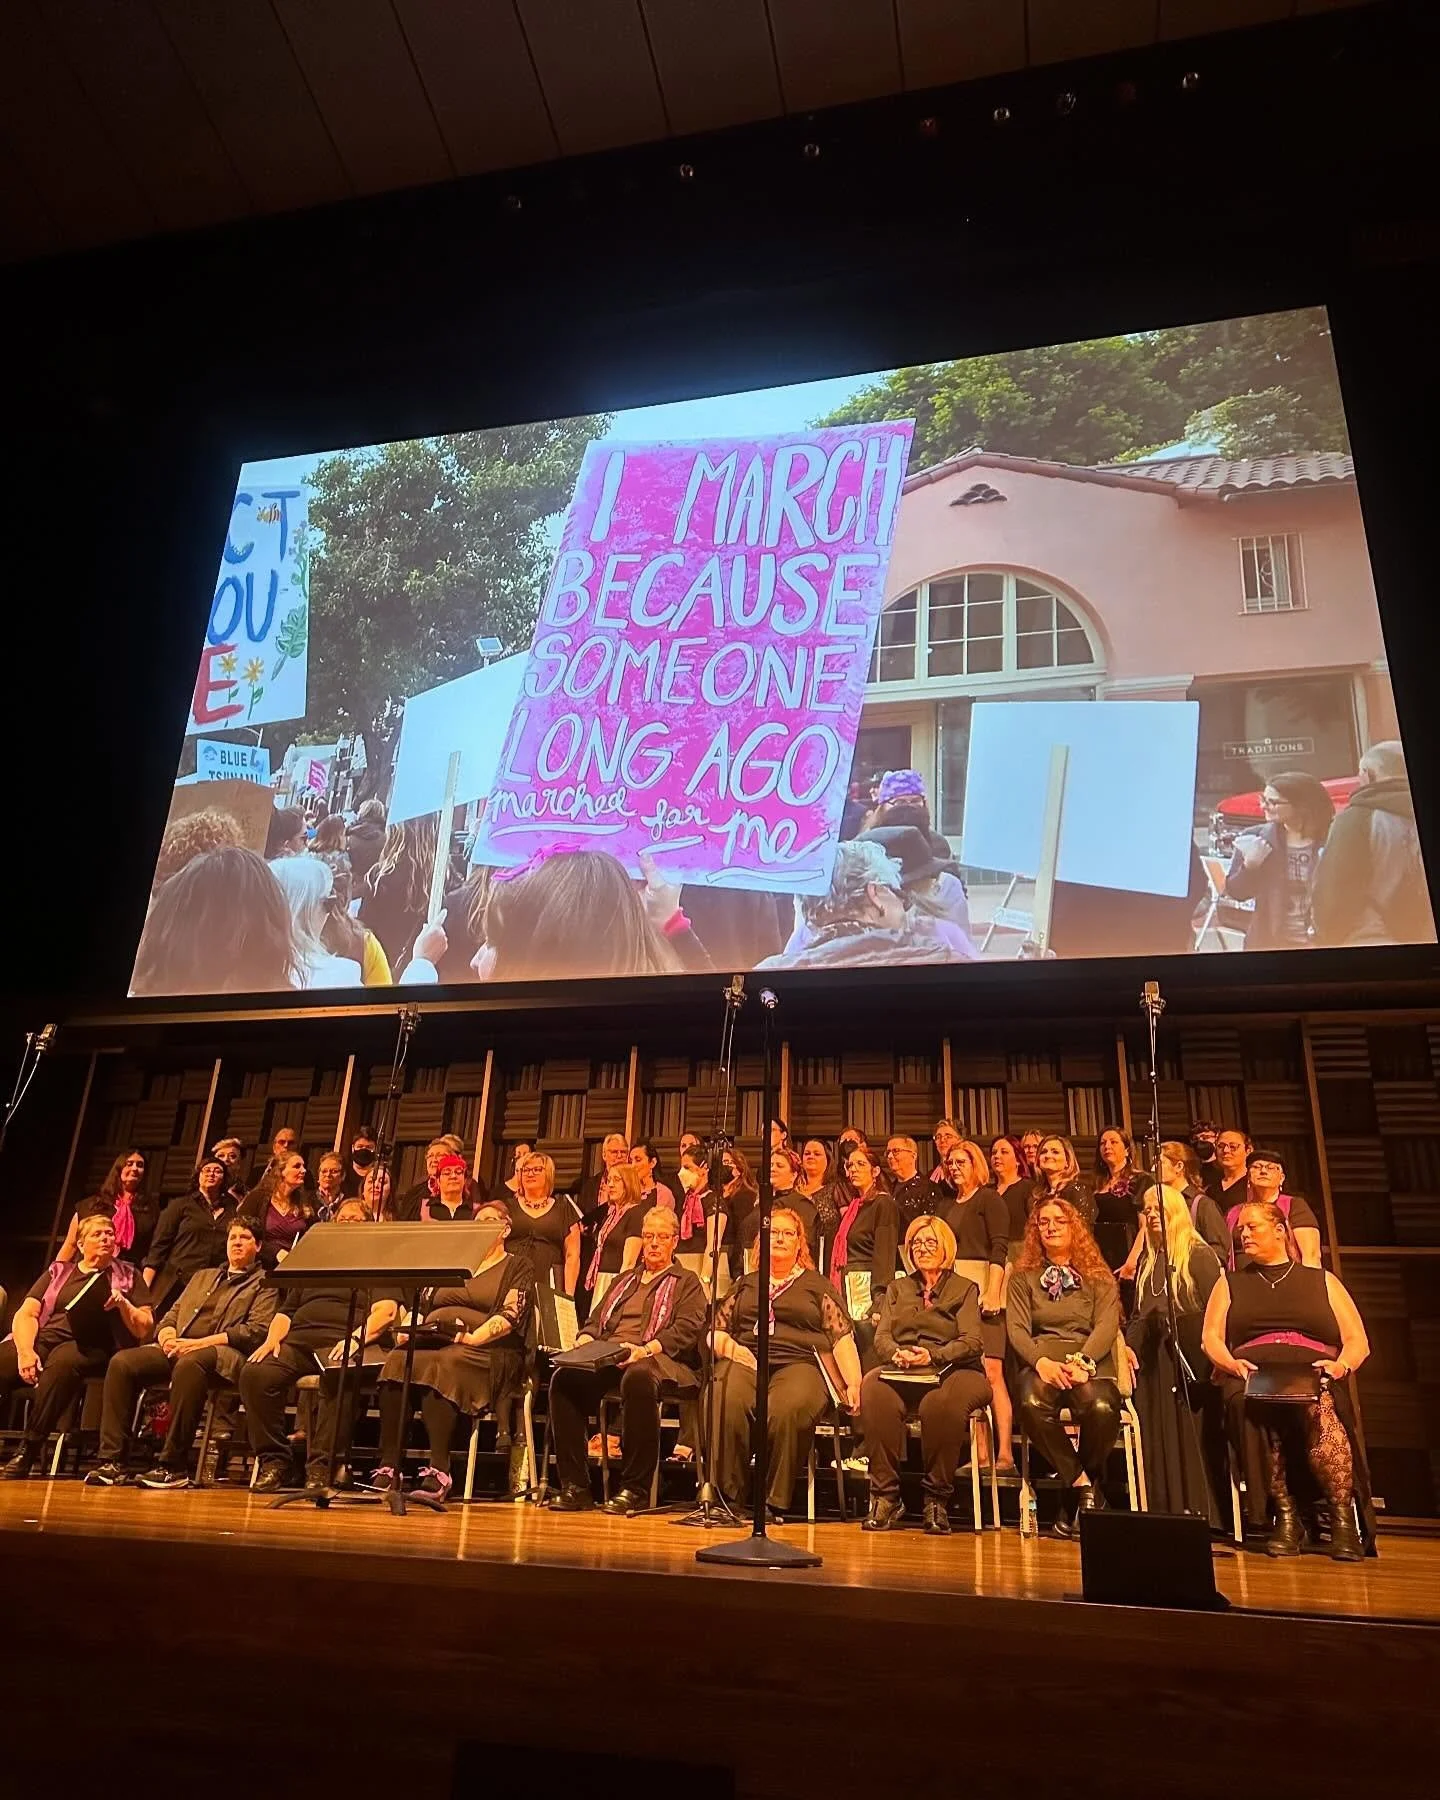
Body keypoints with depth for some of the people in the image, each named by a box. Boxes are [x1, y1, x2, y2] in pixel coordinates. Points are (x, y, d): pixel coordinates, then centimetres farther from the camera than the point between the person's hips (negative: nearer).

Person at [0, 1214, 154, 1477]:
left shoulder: (128, 1276, 17)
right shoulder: (58, 1271, 23)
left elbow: (145, 1329, 10)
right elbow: (26, 1314, 9)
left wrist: (123, 1304, -8)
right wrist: (25, 1351, -10)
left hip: (88, 1346, -2)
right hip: (43, 1337, 2)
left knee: (61, 1363, -37)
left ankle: (28, 1451, -29)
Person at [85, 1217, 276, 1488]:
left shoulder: (265, 1284, 11)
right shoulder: (202, 1276, 32)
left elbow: (256, 1331, -3)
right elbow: (171, 1314, 26)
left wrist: (200, 1343, -13)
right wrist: (168, 1336, 0)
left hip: (224, 1353, -6)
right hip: (178, 1348, 6)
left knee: (188, 1364, -38)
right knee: (122, 1362, -18)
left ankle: (175, 1466, -33)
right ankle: (113, 1460, -18)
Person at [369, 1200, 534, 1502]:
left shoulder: (518, 1268, 12)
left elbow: (510, 1316, -4)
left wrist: (473, 1337, -19)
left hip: (488, 1352, -5)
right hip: (433, 1342, 5)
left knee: (439, 1367, -36)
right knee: (396, 1362, -28)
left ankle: (439, 1472, -40)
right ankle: (388, 1468, -31)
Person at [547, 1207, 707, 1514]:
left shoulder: (688, 1283, 16)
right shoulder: (624, 1280, 33)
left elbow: (687, 1330, -1)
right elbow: (595, 1320, 26)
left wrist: (646, 1349, -19)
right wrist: (585, 1340, 1)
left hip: (658, 1360, -5)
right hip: (605, 1358, 5)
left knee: (637, 1377, -41)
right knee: (564, 1377, -27)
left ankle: (635, 1489, -30)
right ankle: (574, 1485, -21)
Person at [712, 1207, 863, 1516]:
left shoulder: (817, 1284, 19)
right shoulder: (745, 1284, 27)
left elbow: (842, 1337, 9)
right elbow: (716, 1331, 22)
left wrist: (854, 1383, -6)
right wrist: (728, 1346, -1)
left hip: (799, 1363, -2)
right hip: (746, 1360, 2)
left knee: (787, 1408, -37)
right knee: (726, 1401, -34)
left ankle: (775, 1502, -25)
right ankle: (728, 1498, -23)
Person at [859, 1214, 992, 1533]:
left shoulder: (965, 1288, 16)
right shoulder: (897, 1288, 26)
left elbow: (971, 1342, 2)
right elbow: (881, 1336, 13)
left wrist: (933, 1355, -17)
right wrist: (897, 1353, -11)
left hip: (950, 1370, -2)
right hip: (900, 1373, 2)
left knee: (943, 1403, -38)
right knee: (873, 1390, -33)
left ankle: (937, 1500, -23)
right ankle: (886, 1496, -28)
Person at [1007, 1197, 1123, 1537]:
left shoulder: (1099, 1277, 18)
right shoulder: (1023, 1276, 19)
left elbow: (1107, 1325, 2)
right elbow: (1016, 1328, 5)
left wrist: (1082, 1362, -19)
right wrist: (1041, 1361, -17)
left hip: (1089, 1363, 0)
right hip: (1039, 1362, 0)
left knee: (1102, 1407, -36)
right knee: (1031, 1403, -37)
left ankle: (1072, 1500, -11)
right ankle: (1081, 1484, -17)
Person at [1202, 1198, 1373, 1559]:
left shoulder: (1323, 1282, 23)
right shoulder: (1230, 1282, 25)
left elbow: (1358, 1342, 15)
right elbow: (1211, 1338, 13)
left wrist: (1341, 1365, -7)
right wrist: (1231, 1363, -8)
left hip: (1314, 1378, -1)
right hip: (1253, 1379, 1)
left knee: (1319, 1411, -37)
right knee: (1258, 1411, -36)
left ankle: (1343, 1518, -28)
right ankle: (1286, 1516, -29)